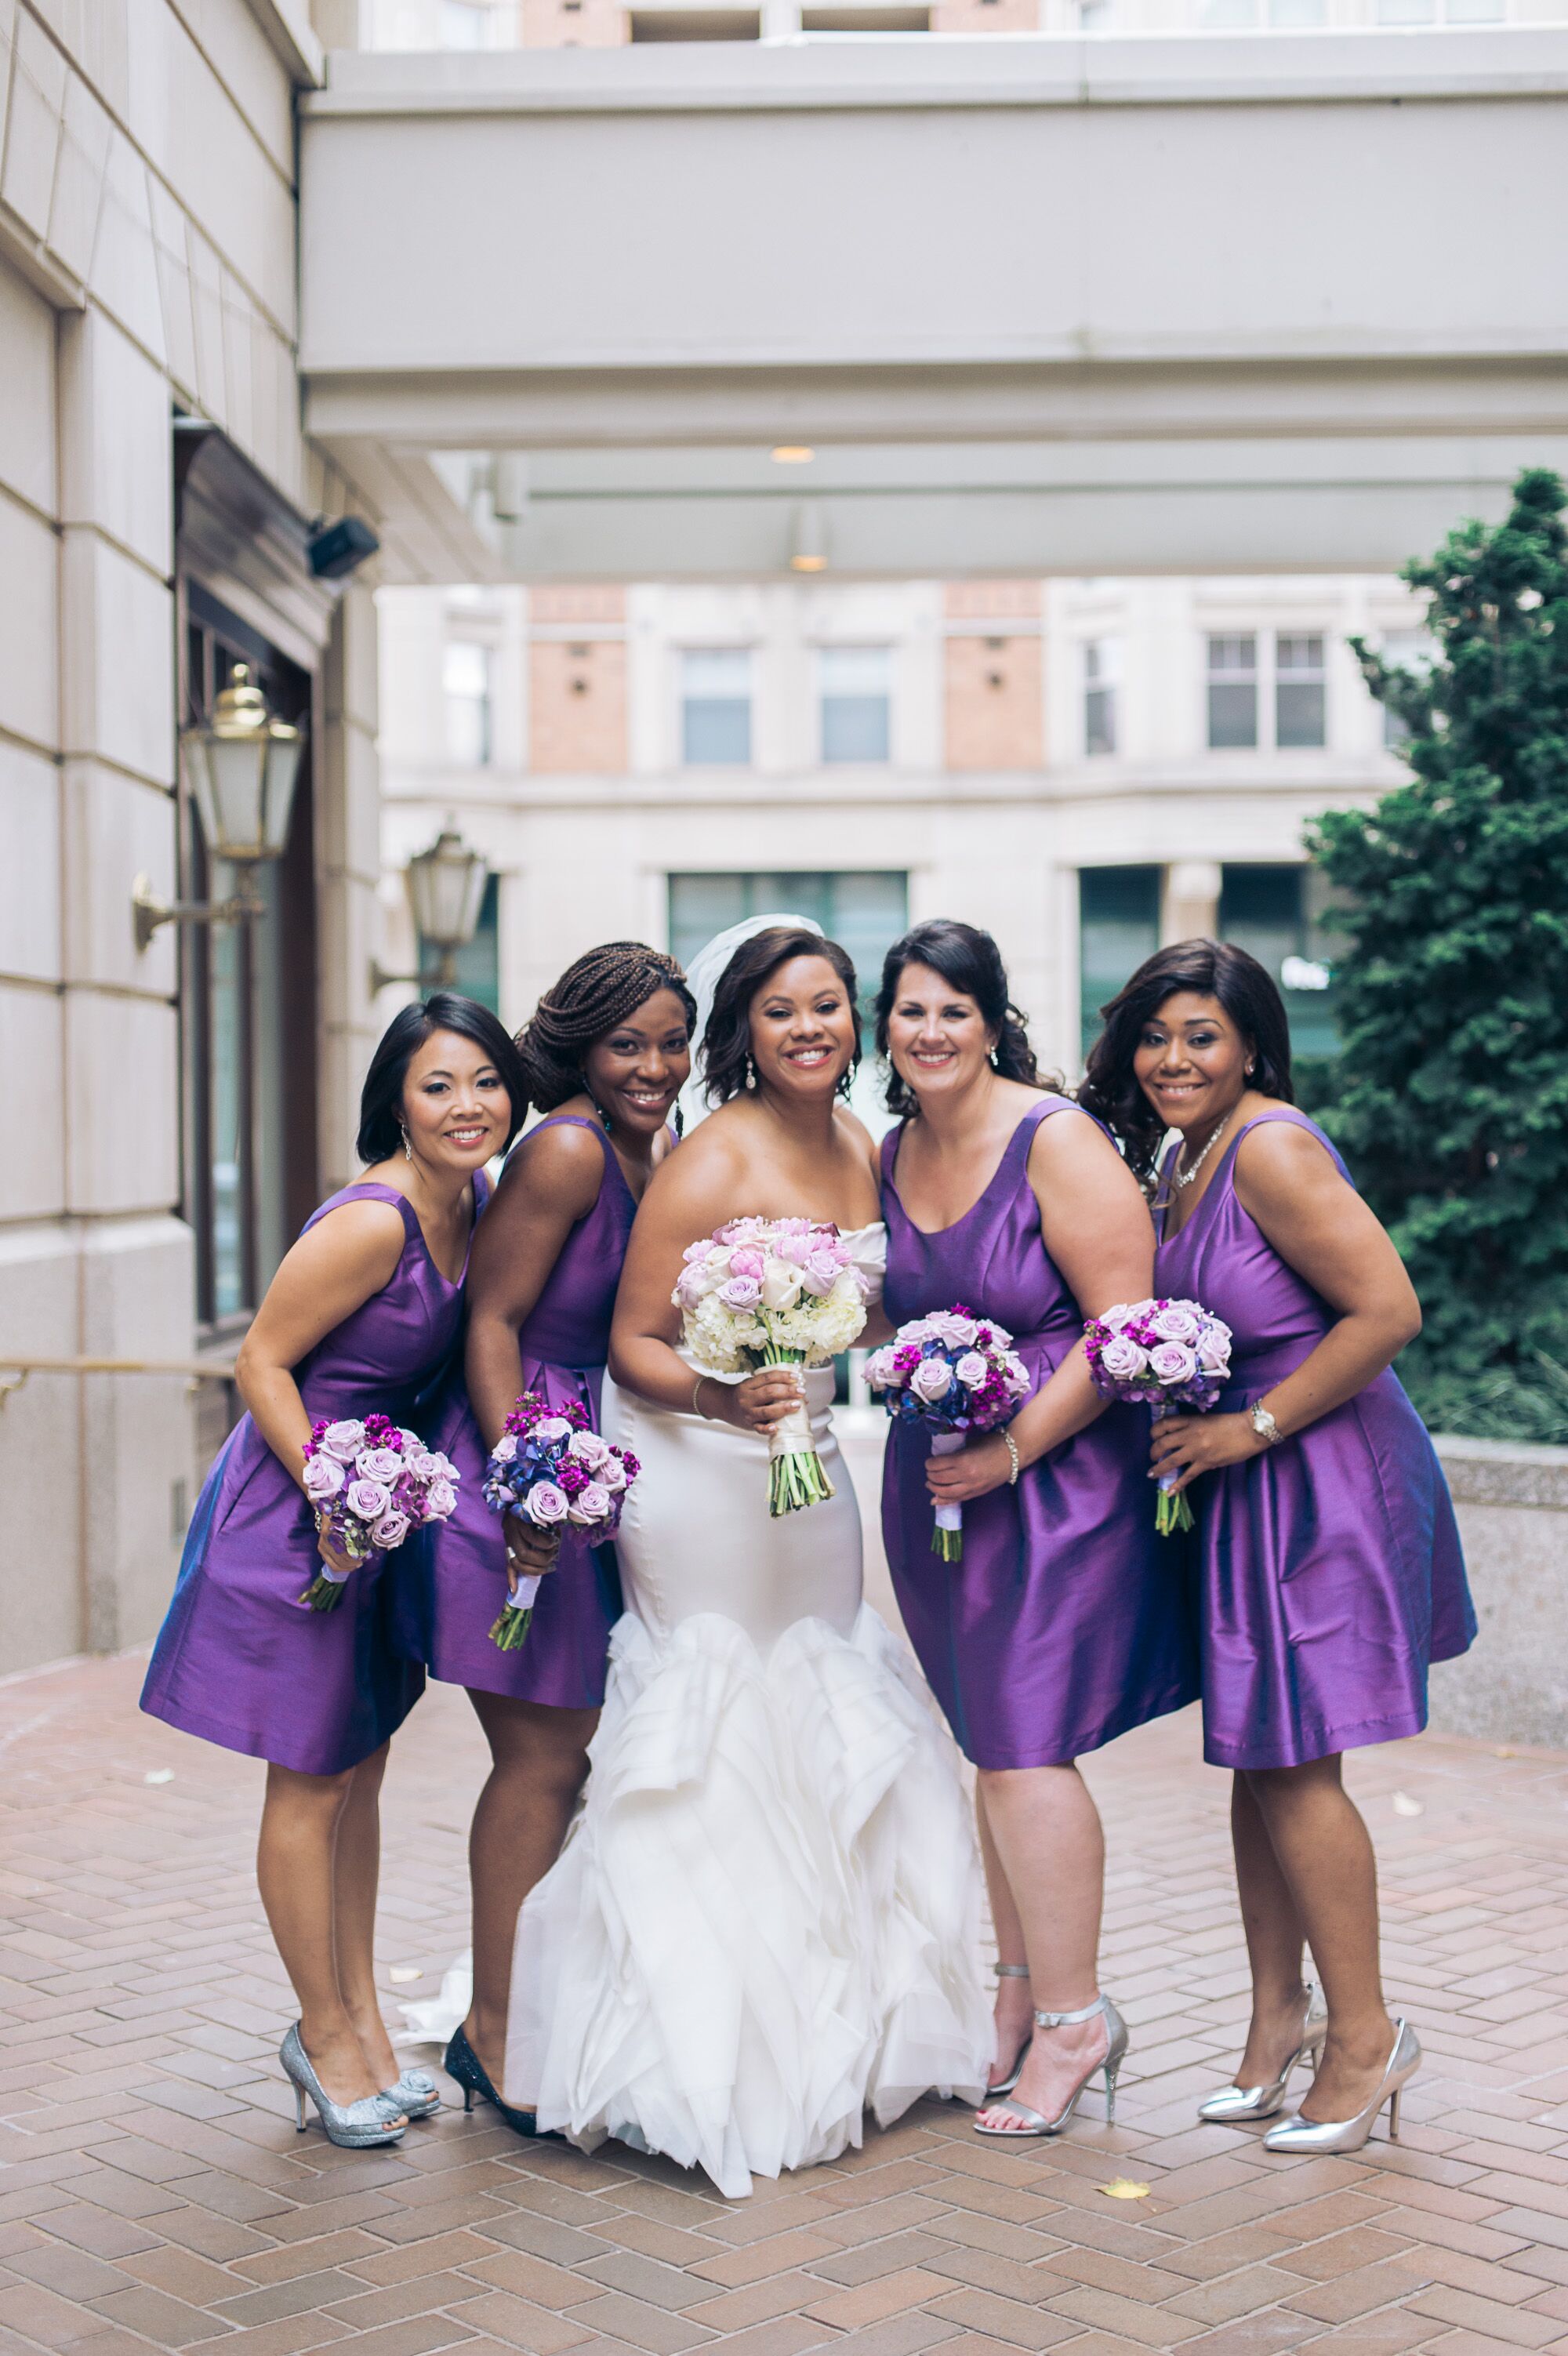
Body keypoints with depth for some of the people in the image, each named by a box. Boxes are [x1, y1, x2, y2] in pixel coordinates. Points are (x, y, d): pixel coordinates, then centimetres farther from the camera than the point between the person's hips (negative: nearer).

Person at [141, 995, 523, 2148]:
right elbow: (262, 1362, -18)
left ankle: (362, 2018, 29)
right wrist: (331, 1499, -22)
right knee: (310, 1785, 4)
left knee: (360, 1773, 17)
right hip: (293, 1512, -8)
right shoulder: (371, 1221, -24)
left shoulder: (474, 1205, 0)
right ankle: (325, 2031, 20)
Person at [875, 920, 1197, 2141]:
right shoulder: (894, 1154, 7)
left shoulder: (1058, 1142, -14)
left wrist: (1010, 1449, -18)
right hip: (938, 1479, 7)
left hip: (1058, 1471, -7)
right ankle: (1020, 1995, 25)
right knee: (993, 1741, 13)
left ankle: (1073, 2016, 8)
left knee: (1025, 1741, -7)